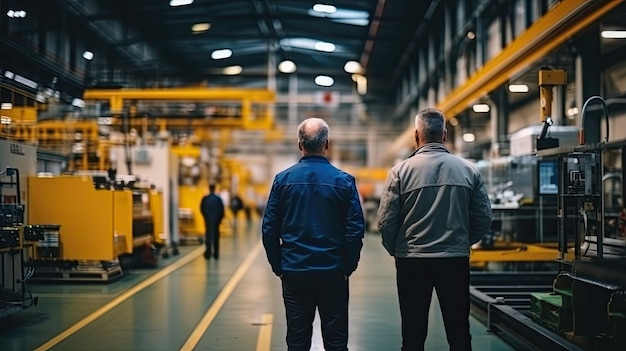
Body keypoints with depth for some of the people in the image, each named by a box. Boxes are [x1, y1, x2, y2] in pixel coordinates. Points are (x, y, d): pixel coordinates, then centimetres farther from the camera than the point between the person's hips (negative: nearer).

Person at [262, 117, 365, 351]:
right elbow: (355, 229, -5)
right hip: (333, 272, -1)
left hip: (294, 272, 1)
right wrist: (349, 266, 6)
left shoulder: (283, 179, -2)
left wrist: (278, 266, 9)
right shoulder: (343, 181, -6)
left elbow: (269, 228, 0)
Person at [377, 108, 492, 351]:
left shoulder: (401, 171, -8)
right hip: (456, 261, 2)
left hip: (412, 261, -2)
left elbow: (386, 222, -8)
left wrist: (396, 250, 9)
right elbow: (484, 218, 2)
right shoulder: (468, 170, 0)